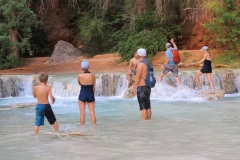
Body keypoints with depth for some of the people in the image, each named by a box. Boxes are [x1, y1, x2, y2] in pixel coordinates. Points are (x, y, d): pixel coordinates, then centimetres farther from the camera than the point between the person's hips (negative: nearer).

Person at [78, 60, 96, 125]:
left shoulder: (80, 75, -12)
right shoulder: (92, 75, -8)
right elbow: (94, 87, 2)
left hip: (82, 95, -1)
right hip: (91, 95, 1)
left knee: (82, 113, 5)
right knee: (92, 113, 7)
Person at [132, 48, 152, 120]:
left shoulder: (140, 64, -14)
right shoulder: (147, 63, 12)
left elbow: (137, 77, -18)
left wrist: (134, 88, -14)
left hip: (141, 87, -9)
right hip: (147, 87, 9)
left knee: (143, 107, -8)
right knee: (148, 107, 10)